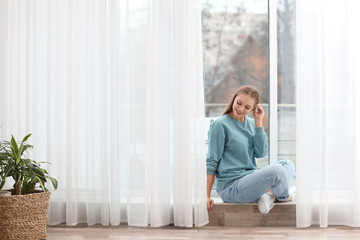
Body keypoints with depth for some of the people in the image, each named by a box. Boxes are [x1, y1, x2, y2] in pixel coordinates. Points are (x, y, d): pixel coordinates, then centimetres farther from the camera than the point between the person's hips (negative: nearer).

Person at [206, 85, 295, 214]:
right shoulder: (220, 125, -9)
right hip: (231, 187, -8)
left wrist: (258, 122, -3)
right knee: (276, 170, -27)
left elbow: (261, 153, 1)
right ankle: (284, 197, 5)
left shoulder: (251, 123, 11)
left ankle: (268, 193, -14)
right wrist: (206, 196, -12)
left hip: (250, 178, 8)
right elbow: (211, 162, -9)